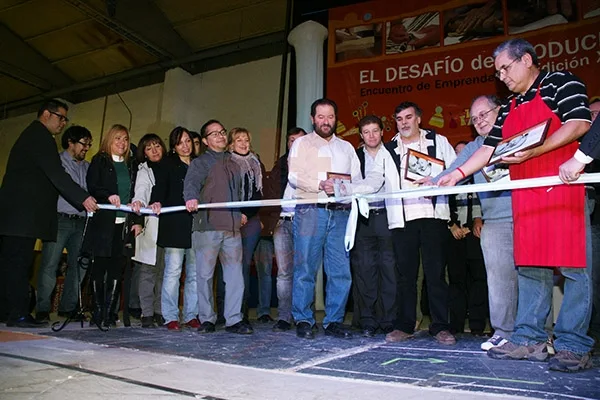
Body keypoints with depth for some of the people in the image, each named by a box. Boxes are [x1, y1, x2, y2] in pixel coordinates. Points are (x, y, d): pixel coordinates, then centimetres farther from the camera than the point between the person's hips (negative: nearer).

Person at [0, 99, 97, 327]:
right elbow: (56, 174, -20)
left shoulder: (31, 135, 24)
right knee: (18, 262, -9)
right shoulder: (40, 137, -9)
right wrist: (83, 198, -22)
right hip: (25, 212, -10)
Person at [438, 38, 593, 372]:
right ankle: (529, 340, 11)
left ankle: (574, 346, 1)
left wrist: (532, 152, -19)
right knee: (530, 266, 5)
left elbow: (579, 124, -9)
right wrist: (457, 174, 7)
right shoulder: (509, 109, 24)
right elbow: (489, 150, 19)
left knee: (572, 265, -5)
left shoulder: (561, 82, 5)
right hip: (526, 195, 7)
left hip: (563, 186, -6)